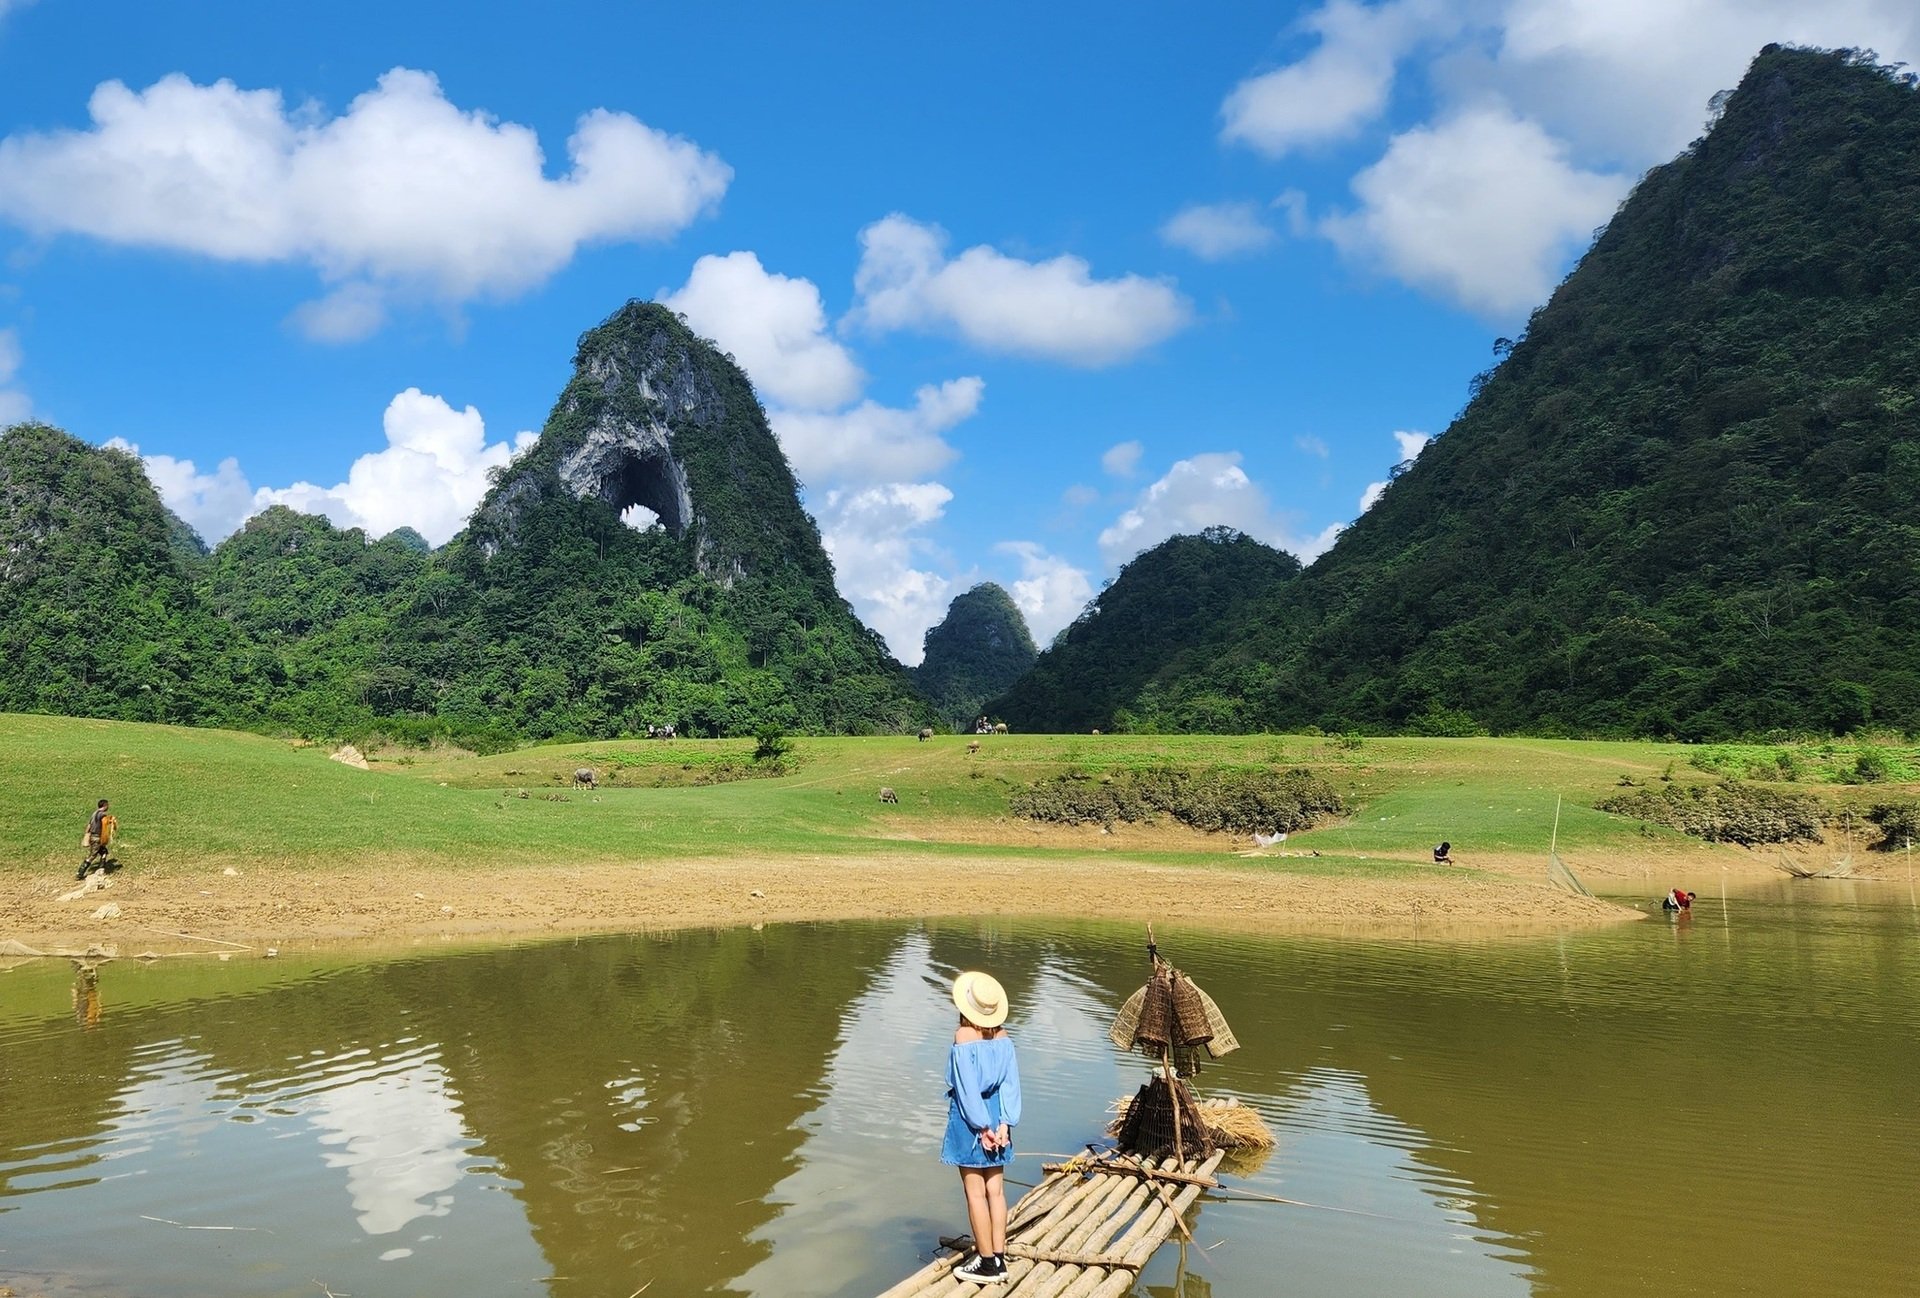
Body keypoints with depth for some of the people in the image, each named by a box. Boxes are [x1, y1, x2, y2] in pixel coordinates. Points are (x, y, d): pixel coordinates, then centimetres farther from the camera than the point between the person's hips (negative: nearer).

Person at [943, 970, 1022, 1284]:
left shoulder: (963, 1037, -16)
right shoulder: (1003, 1038, -1)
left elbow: (967, 1087, -17)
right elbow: (1011, 1083, -3)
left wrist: (981, 1126, -12)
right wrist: (1004, 1122, -5)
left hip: (970, 1118, -6)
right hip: (996, 1116, 6)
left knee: (976, 1193, 3)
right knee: (996, 1190, 12)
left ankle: (987, 1263, 10)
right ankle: (999, 1259, 18)